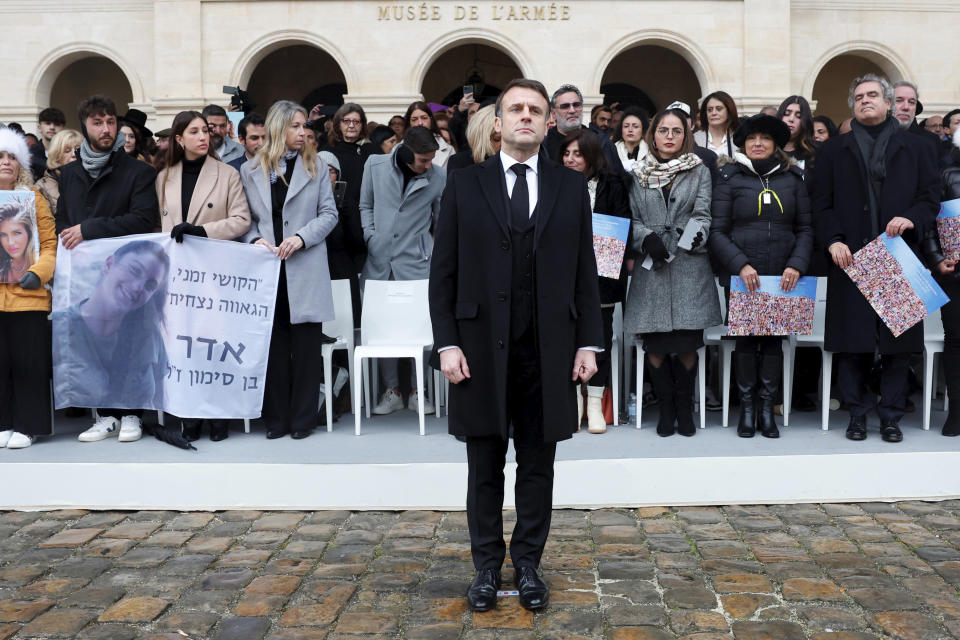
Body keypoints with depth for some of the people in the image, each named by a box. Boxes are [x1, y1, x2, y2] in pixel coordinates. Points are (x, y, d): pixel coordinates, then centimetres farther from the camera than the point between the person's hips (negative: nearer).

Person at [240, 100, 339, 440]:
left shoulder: (315, 167, 8)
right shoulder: (250, 170, 10)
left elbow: (329, 214, 4)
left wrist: (301, 237, -10)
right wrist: (255, 240, -9)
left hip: (305, 268, -1)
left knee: (306, 344, 0)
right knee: (273, 345, 4)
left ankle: (303, 418, 9)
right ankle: (277, 418, 13)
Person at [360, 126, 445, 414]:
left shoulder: (439, 177, -2)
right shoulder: (375, 165, 1)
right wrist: (370, 236, 1)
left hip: (416, 262, -1)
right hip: (379, 261, 2)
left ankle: (416, 390, 15)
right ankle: (392, 390, 17)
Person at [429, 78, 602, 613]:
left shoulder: (572, 187, 7)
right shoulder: (465, 186, 3)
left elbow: (585, 273, 6)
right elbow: (444, 273, 2)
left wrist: (588, 343, 1)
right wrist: (447, 343, -6)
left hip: (549, 350, 1)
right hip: (482, 348, 0)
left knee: (538, 466, 9)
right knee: (486, 467, 9)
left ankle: (528, 564, 24)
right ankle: (488, 566, 23)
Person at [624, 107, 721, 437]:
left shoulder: (700, 172, 11)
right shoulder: (638, 175, 14)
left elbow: (703, 214, 1)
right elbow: (630, 219, 9)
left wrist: (695, 232, -21)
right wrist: (646, 238, -10)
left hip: (689, 267, -1)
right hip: (651, 267, 1)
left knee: (687, 342, -4)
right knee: (654, 343, 0)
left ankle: (684, 407, 14)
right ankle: (666, 407, 17)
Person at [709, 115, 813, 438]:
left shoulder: (792, 178, 9)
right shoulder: (730, 178, 3)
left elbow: (805, 228, 8)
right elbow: (717, 231, -3)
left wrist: (797, 265, -7)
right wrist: (740, 265, -15)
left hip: (782, 277, 2)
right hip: (741, 277, -2)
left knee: (773, 338, 5)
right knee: (744, 338, 2)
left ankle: (767, 407, 13)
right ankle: (747, 407, 13)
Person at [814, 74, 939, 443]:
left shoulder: (913, 148, 13)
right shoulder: (833, 151, 12)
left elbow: (931, 196, 9)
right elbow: (822, 203, 5)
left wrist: (912, 219, -12)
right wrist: (833, 240, -10)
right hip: (850, 257, 0)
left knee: (897, 342, 1)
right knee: (852, 342, 0)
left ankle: (891, 416, 11)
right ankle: (857, 413, 10)